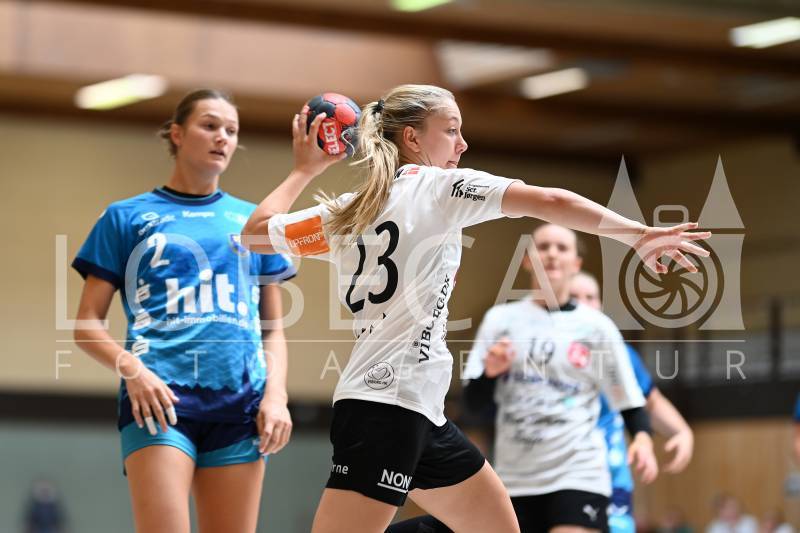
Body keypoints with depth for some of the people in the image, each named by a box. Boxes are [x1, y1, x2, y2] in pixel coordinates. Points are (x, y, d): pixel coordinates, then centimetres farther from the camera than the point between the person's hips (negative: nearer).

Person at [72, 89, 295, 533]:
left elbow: (273, 328, 20)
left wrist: (276, 394, 2)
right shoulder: (128, 217, 11)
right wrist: (129, 366, -12)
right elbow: (87, 323, 8)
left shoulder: (252, 221, 19)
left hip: (240, 401, 3)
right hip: (158, 397, -3)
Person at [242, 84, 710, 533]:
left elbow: (256, 232, 26)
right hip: (387, 406, -9)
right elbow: (548, 202, -10)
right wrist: (639, 235, -7)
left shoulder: (344, 214, 15)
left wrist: (304, 171, 35)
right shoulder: (435, 187, -4)